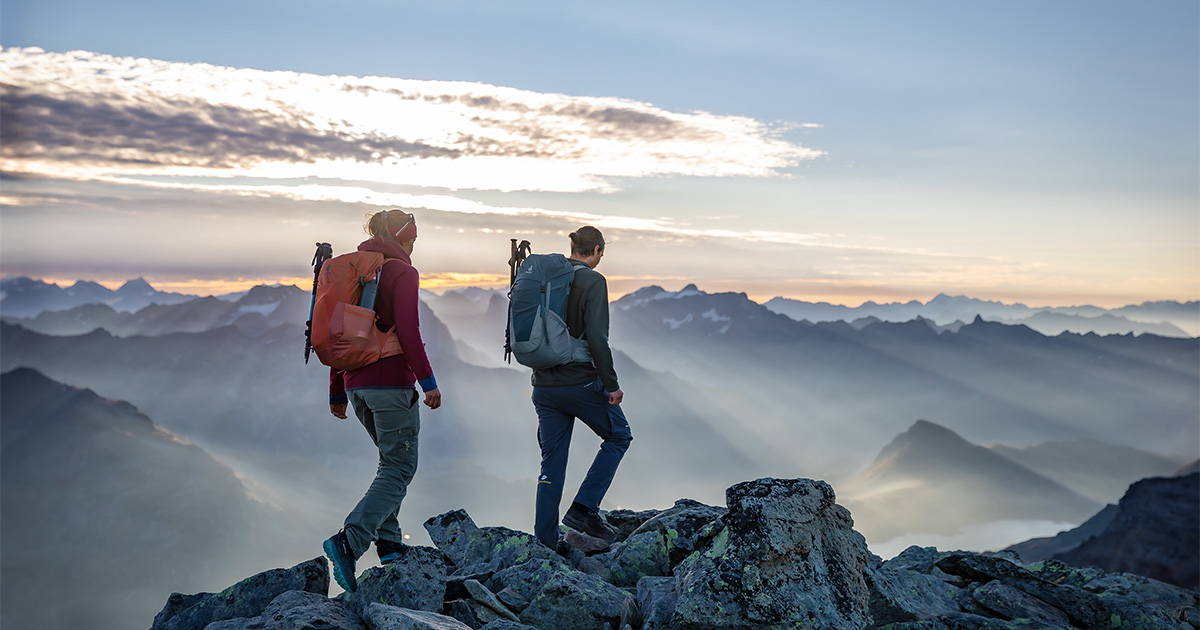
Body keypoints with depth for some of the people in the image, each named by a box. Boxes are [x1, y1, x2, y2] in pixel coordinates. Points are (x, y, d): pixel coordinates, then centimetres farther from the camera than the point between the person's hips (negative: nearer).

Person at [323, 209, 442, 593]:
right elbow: (407, 331, -18)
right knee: (400, 467, -2)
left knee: (394, 459, 21)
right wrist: (428, 381, -14)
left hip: (356, 382, 8)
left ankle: (388, 543, 18)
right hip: (390, 381, -8)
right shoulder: (403, 272, -7)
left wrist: (337, 392, 19)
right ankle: (349, 541, -17)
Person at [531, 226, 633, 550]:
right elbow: (597, 338, -19)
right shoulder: (592, 281, -11)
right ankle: (583, 508, 6)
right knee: (618, 436, 16)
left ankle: (544, 544, 16)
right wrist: (612, 384, -12)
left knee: (552, 463, 13)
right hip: (580, 383, -6)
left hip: (544, 386, 7)